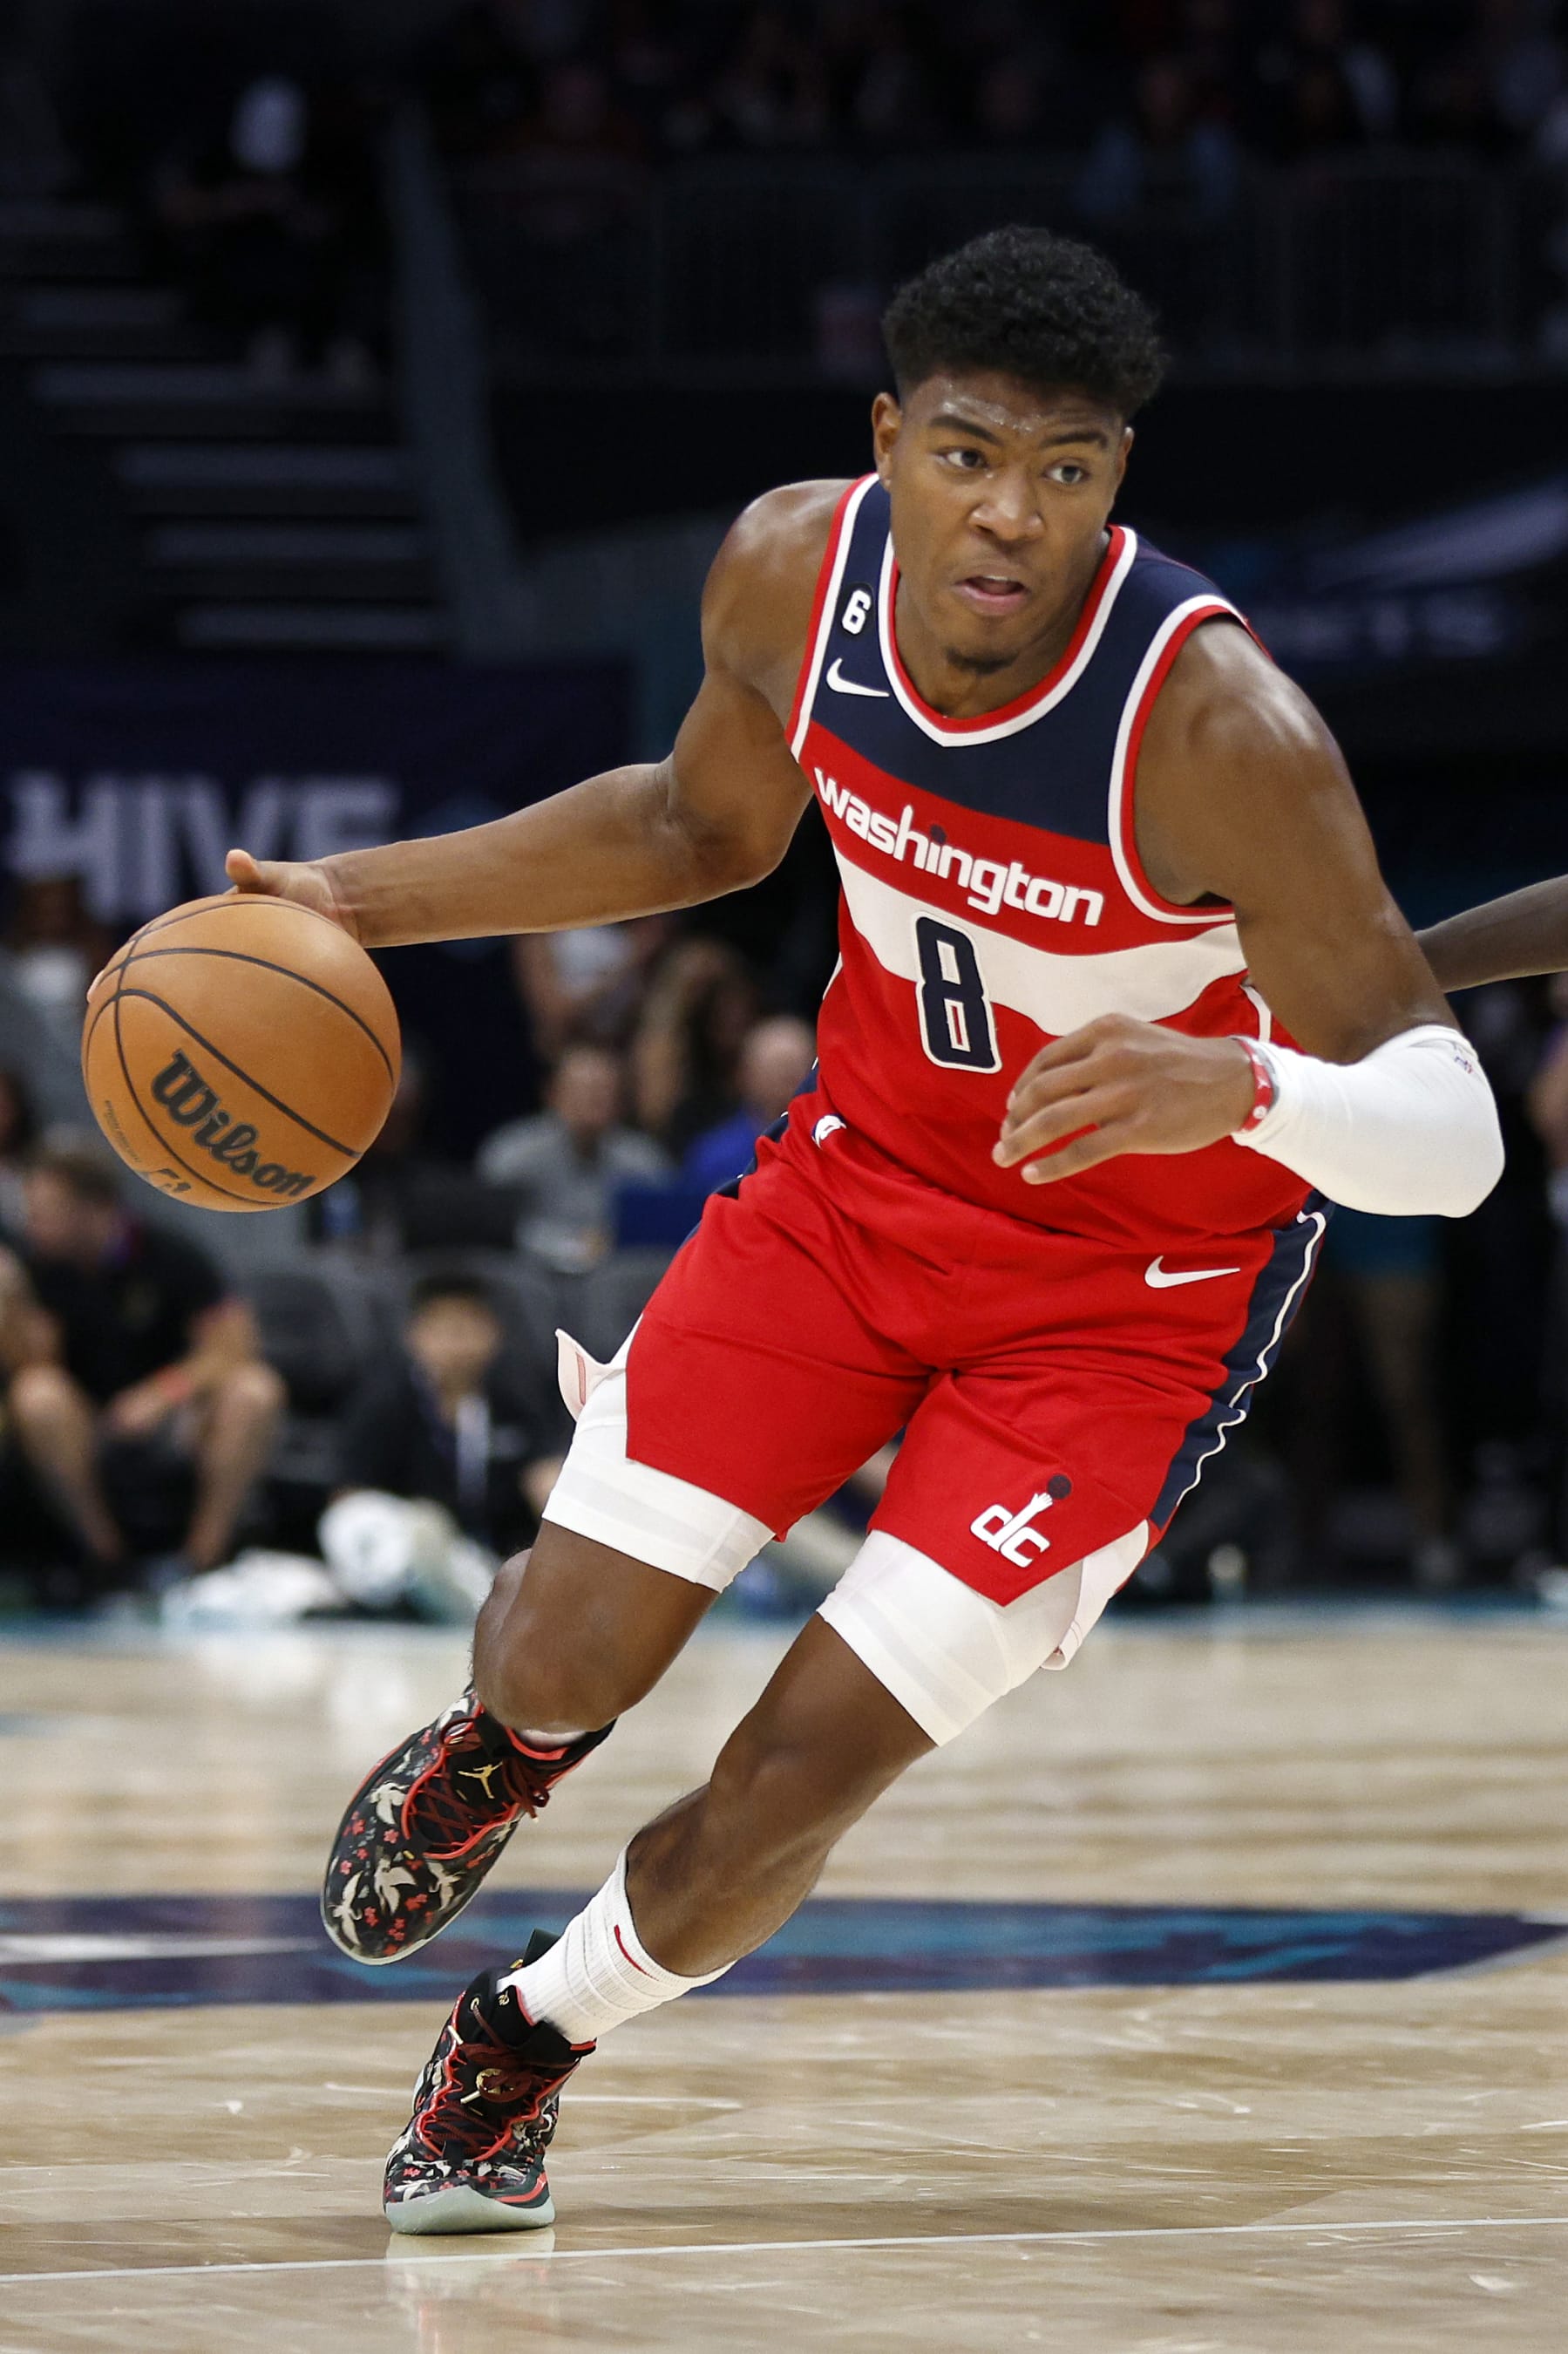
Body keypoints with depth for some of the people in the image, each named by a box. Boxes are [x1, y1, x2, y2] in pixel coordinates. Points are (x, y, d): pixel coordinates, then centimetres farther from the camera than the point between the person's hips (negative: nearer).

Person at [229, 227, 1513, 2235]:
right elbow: (707, 822, 8)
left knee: (804, 1767, -8)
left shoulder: (1217, 729, -33)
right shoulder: (794, 569, -17)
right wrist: (364, 901, 2)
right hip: (870, 1167, 4)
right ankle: (507, 1735, 36)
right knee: (577, 1649, -4)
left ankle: (533, 2034, 23)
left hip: (1138, 1286, -4)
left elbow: (1451, 1135, -31)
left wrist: (1232, 1085, -52)